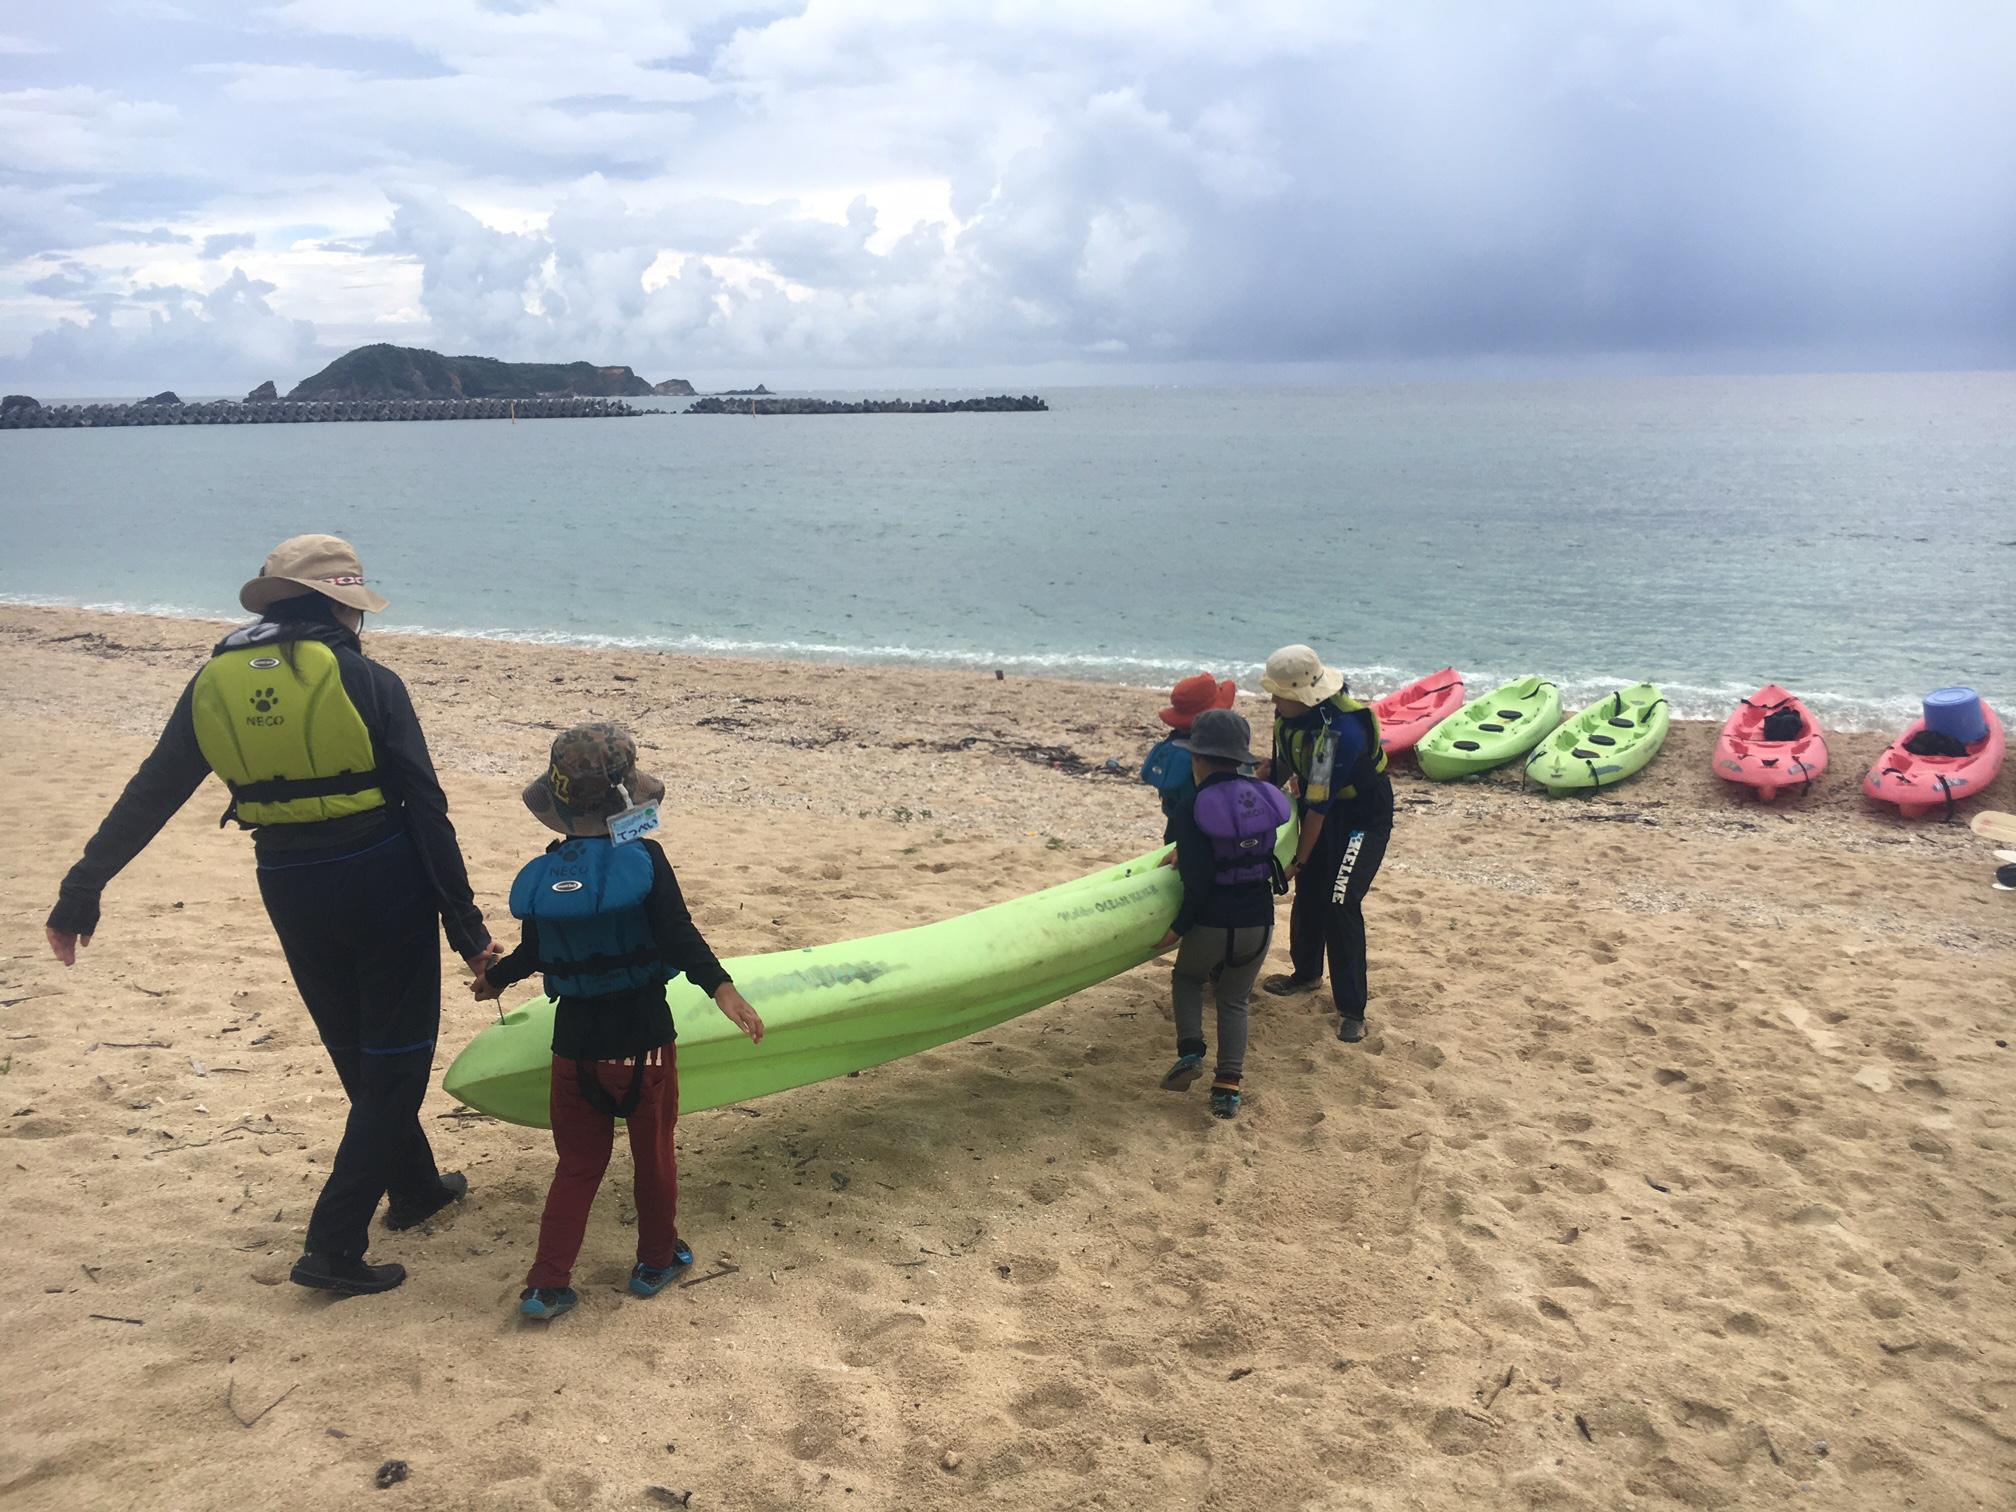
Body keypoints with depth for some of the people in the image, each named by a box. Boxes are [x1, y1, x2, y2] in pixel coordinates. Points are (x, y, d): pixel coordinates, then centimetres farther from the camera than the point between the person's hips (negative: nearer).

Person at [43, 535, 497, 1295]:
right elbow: (426, 810, -11)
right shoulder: (367, 682, -10)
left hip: (290, 891, 5)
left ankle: (415, 1188, 40)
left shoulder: (214, 682, 3)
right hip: (383, 882, -5)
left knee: (358, 1057, 23)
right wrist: (465, 924, -7)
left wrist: (82, 890, 17)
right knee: (395, 1062, 7)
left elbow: (147, 798, 7)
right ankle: (333, 1245, 5)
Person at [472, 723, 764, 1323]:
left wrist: (493, 977, 28)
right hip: (643, 1041, -3)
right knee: (653, 1154, 17)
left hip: (575, 1042, 3)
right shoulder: (644, 859, -14)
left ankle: (546, 1283, 14)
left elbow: (532, 953, 9)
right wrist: (721, 987, -24)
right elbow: (679, 936, -21)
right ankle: (657, 1259, 31)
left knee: (578, 1162, 16)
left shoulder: (541, 875, -2)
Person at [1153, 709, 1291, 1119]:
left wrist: (1178, 928, -7)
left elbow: (1197, 883, -18)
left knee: (1186, 979, 26)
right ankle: (1228, 1087, 12)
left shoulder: (1192, 810, -17)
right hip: (1259, 923, 4)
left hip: (1212, 926, -4)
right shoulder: (1264, 796, -2)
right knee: (1234, 1000, 21)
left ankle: (1190, 1052, 7)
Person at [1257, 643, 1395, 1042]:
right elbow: (1283, 762, 8)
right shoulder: (1289, 711, -12)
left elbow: (1319, 806, -30)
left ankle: (1352, 1010, -5)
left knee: (1340, 905, -14)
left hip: (1363, 818, -8)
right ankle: (1306, 973, 38)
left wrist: (1298, 859, -22)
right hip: (1320, 807, 8)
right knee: (1308, 893, 16)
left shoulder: (1339, 732, -36)